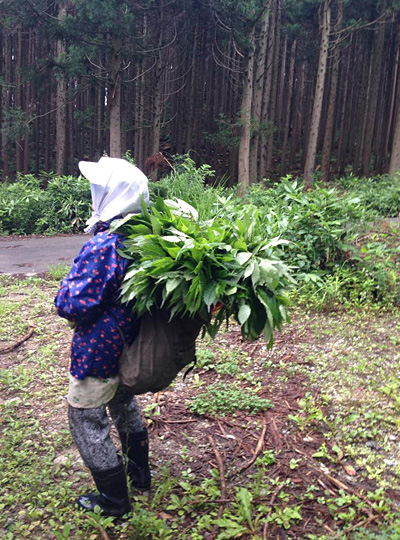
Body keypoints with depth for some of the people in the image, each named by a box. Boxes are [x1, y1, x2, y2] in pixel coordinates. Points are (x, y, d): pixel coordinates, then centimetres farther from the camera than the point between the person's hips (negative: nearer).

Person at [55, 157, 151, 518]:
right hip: (132, 347, 8)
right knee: (125, 404, 28)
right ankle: (139, 473, 45)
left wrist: (67, 284, -7)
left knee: (87, 422, 10)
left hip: (98, 351, -8)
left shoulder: (102, 246, -28)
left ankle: (114, 501, 25)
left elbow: (71, 305, -25)